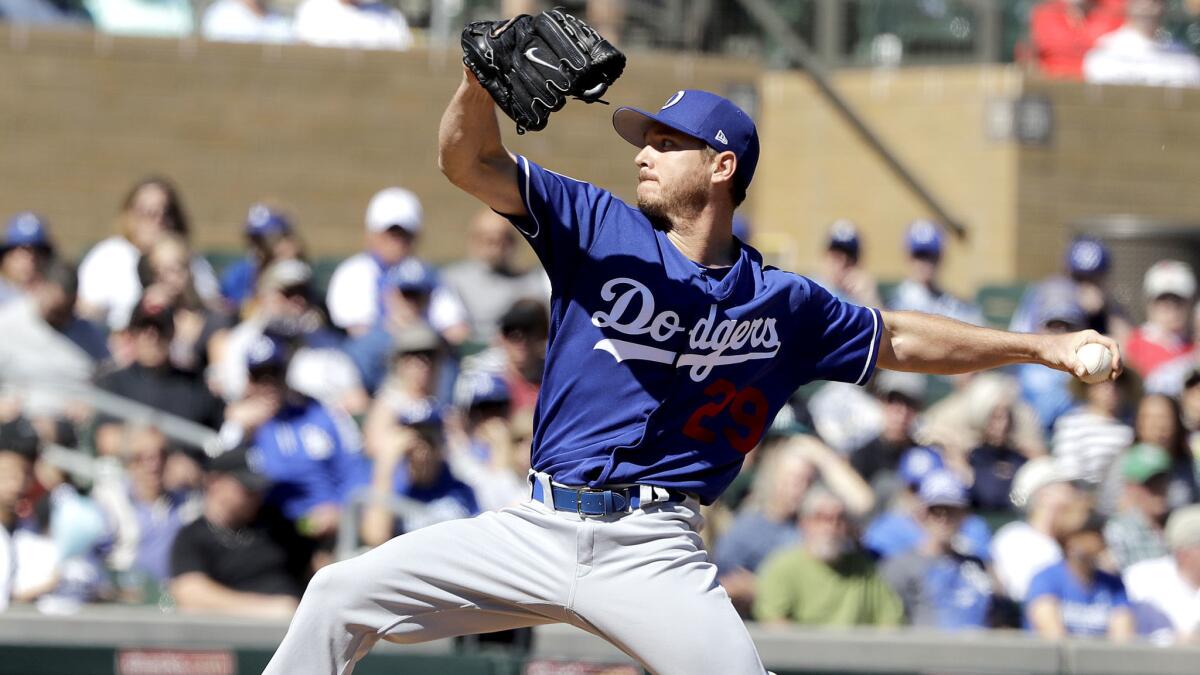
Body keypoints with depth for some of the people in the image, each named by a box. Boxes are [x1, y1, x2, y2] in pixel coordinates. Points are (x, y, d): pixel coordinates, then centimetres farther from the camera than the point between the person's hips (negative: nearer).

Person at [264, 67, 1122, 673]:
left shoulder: (783, 306, 7)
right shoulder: (599, 228, 5)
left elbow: (898, 340, 19)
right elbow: (469, 161, -4)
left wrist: (1042, 346, 14)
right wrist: (484, 79, -26)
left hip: (653, 556, -1)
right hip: (536, 531, 1)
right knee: (343, 595, -8)